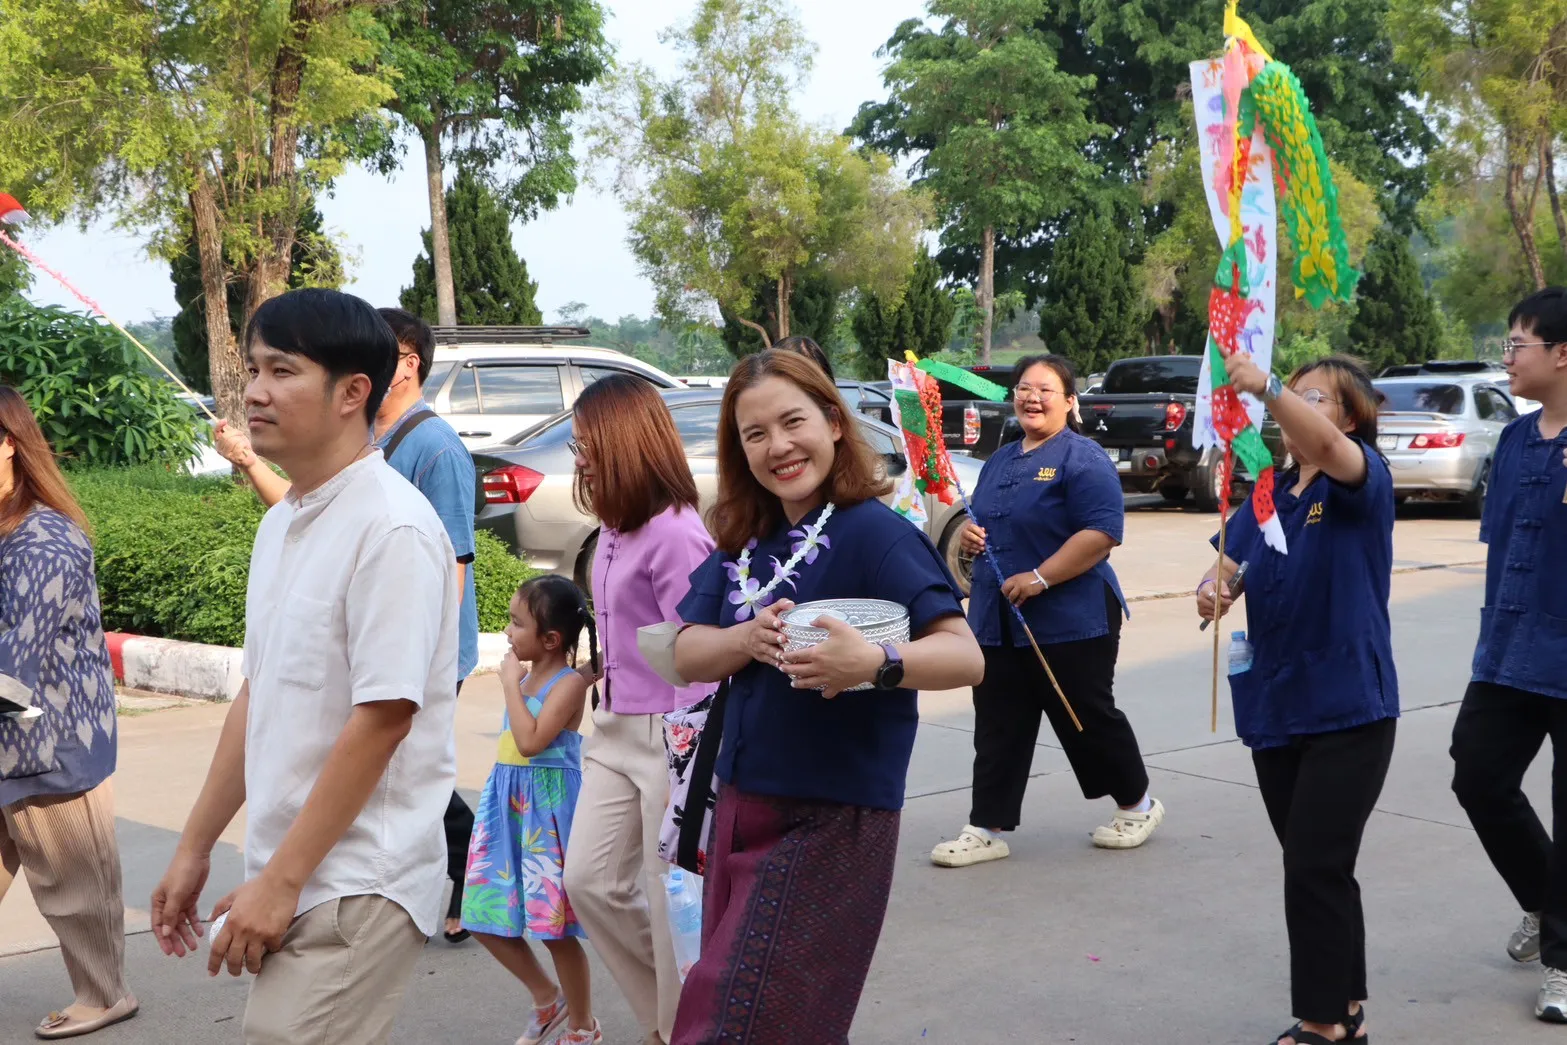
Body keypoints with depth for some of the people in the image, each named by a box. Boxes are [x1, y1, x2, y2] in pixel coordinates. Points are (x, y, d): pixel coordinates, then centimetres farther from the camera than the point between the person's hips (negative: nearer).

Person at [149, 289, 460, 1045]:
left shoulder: (392, 526, -17)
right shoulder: (279, 524, 9)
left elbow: (382, 719, -19)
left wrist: (279, 881, -16)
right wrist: (195, 849, 17)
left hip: (357, 889, -8)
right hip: (291, 877, 8)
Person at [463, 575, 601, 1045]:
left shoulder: (570, 683, -14)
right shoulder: (527, 677, 10)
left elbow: (531, 741, -26)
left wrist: (510, 683, -18)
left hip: (546, 809, -8)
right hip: (508, 805, 8)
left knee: (553, 925, 0)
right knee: (486, 918, 9)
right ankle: (547, 1000, 28)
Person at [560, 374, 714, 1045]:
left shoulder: (673, 534, -17)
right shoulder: (614, 531, 7)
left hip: (669, 734, -9)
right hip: (616, 730, 9)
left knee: (674, 900, 3)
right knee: (589, 882, 11)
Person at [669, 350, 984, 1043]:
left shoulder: (875, 532, -15)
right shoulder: (743, 540, 6)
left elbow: (965, 656, -22)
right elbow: (687, 655, 1)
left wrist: (875, 662, -41)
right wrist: (750, 638, -19)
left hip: (835, 821, -7)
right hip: (741, 809, 7)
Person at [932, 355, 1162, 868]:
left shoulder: (1082, 459, -10)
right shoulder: (999, 461, 15)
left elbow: (1102, 532, -20)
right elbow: (984, 523, 27)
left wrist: (1039, 579, -23)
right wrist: (969, 535, 2)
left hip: (1071, 621, -7)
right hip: (997, 621, 7)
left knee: (1088, 719, 7)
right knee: (997, 729, 5)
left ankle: (1138, 804, 28)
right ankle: (988, 829, 10)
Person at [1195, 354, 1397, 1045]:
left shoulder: (1364, 480, -7)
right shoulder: (1266, 496, 12)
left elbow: (1326, 447, -29)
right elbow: (1227, 569, 11)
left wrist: (1266, 386, -44)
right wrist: (1212, 590, -12)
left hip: (1347, 709, -6)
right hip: (1273, 705, 7)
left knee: (1316, 868, -7)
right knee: (1313, 868, 14)